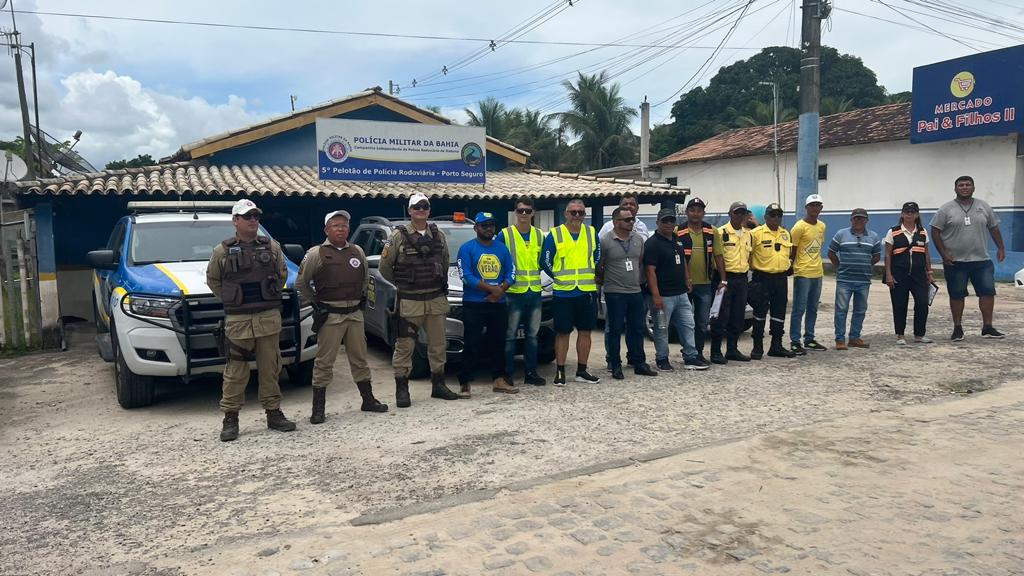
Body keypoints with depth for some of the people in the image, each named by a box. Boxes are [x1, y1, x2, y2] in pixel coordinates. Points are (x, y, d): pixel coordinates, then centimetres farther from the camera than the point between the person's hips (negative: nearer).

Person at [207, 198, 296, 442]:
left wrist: (271, 295, 10)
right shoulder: (222, 251, 1)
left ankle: (274, 413, 19)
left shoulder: (272, 247, 7)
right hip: (237, 320, -2)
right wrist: (231, 300, 4)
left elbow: (283, 273, 18)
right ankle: (230, 419, 10)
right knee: (235, 372, 1)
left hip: (269, 317, 2)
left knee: (270, 368, 9)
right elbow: (212, 280, 11)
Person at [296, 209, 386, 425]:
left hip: (355, 313, 5)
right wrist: (316, 303, -3)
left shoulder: (357, 252, 9)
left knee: (359, 358, 13)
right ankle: (318, 409, 6)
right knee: (324, 362, -1)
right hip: (330, 316, -4)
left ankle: (368, 400, 24)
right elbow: (301, 283, 1)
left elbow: (365, 278, 25)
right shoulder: (316, 254, -4)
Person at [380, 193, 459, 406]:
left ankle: (438, 385, 23)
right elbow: (385, 267, 0)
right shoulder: (399, 236, -3)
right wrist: (402, 284, 6)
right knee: (404, 346, -1)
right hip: (409, 301, -4)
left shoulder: (438, 236, 9)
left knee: (438, 344, 10)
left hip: (436, 299, 4)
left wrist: (441, 283, 13)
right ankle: (401, 390, 7)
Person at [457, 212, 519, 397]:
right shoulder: (467, 248, -3)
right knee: (472, 345, -5)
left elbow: (511, 272, 8)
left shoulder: (502, 248, 13)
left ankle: (499, 380, 20)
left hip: (498, 304, 5)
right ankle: (464, 383, 0)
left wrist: (500, 291, -10)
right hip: (473, 305, -5)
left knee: (498, 343, 11)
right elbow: (466, 276, -13)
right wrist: (492, 288, -16)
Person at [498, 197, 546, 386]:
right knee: (509, 335, -1)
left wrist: (536, 275, 7)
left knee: (532, 334, 10)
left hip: (534, 292, 5)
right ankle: (507, 374, 6)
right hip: (513, 292, -5)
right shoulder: (504, 235, -4)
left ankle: (530, 372, 18)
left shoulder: (540, 235, 9)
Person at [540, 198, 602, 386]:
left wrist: (591, 277, 10)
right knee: (562, 332, 1)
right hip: (563, 293, -3)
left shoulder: (591, 233, 7)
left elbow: (597, 258, 17)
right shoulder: (554, 235, -2)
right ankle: (560, 372, 9)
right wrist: (557, 278, 2)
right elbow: (545, 261, 2)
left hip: (587, 291, 3)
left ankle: (582, 371, 18)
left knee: (585, 331, 8)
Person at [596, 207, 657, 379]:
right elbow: (598, 266, -3)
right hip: (615, 293, -5)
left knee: (637, 329, 11)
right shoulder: (605, 241, -9)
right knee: (615, 330, 1)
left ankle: (639, 363, 21)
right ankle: (616, 366, 9)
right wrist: (604, 281, 7)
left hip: (635, 292, 5)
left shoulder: (638, 239, 7)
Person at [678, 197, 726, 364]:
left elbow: (718, 256, 8)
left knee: (702, 322, 10)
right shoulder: (678, 232, -6)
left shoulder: (712, 232, 5)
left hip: (706, 284, 3)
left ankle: (699, 352, 22)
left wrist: (723, 279, 2)